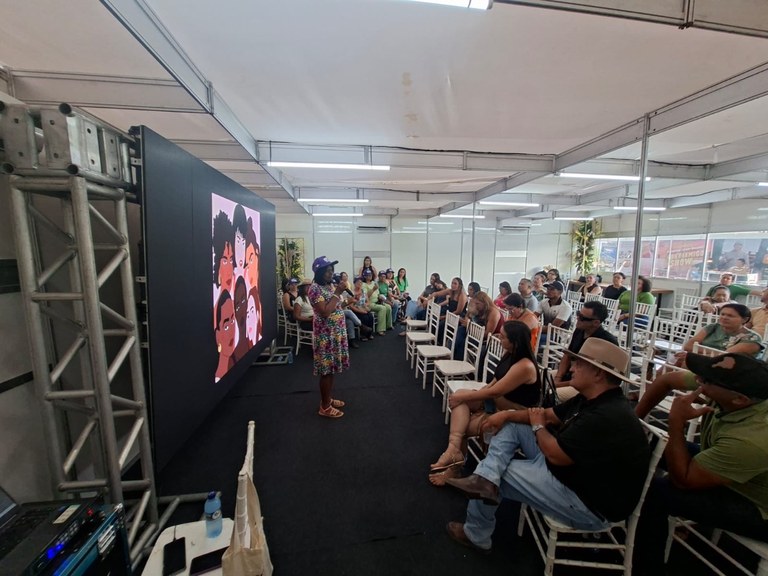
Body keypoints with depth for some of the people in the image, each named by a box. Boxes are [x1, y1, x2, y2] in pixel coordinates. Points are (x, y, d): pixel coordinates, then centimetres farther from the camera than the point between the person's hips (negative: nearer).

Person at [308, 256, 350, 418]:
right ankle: (324, 407, 14)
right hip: (325, 335, -9)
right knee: (326, 370, 1)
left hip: (336, 332, 9)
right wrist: (337, 293, -22)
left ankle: (328, 398, 33)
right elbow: (325, 312, -25)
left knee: (332, 368, 17)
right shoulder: (315, 288, -17)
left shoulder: (330, 286, 10)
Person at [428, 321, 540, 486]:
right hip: (498, 402, 8)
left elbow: (493, 392, -26)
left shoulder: (525, 367, -28)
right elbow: (495, 381, 6)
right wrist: (464, 395, -4)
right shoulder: (510, 354, -1)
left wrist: (463, 397, -15)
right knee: (459, 395, -17)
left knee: (460, 425, -12)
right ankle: (454, 448, -27)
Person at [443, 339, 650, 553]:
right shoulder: (591, 399, 2)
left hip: (589, 504, -9)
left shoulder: (606, 417, -31)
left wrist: (538, 426, -7)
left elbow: (555, 454, -28)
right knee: (511, 426, 3)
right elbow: (549, 414, 10)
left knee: (501, 474, -4)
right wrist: (507, 414, -1)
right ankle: (486, 478, -14)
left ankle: (475, 535, 18)